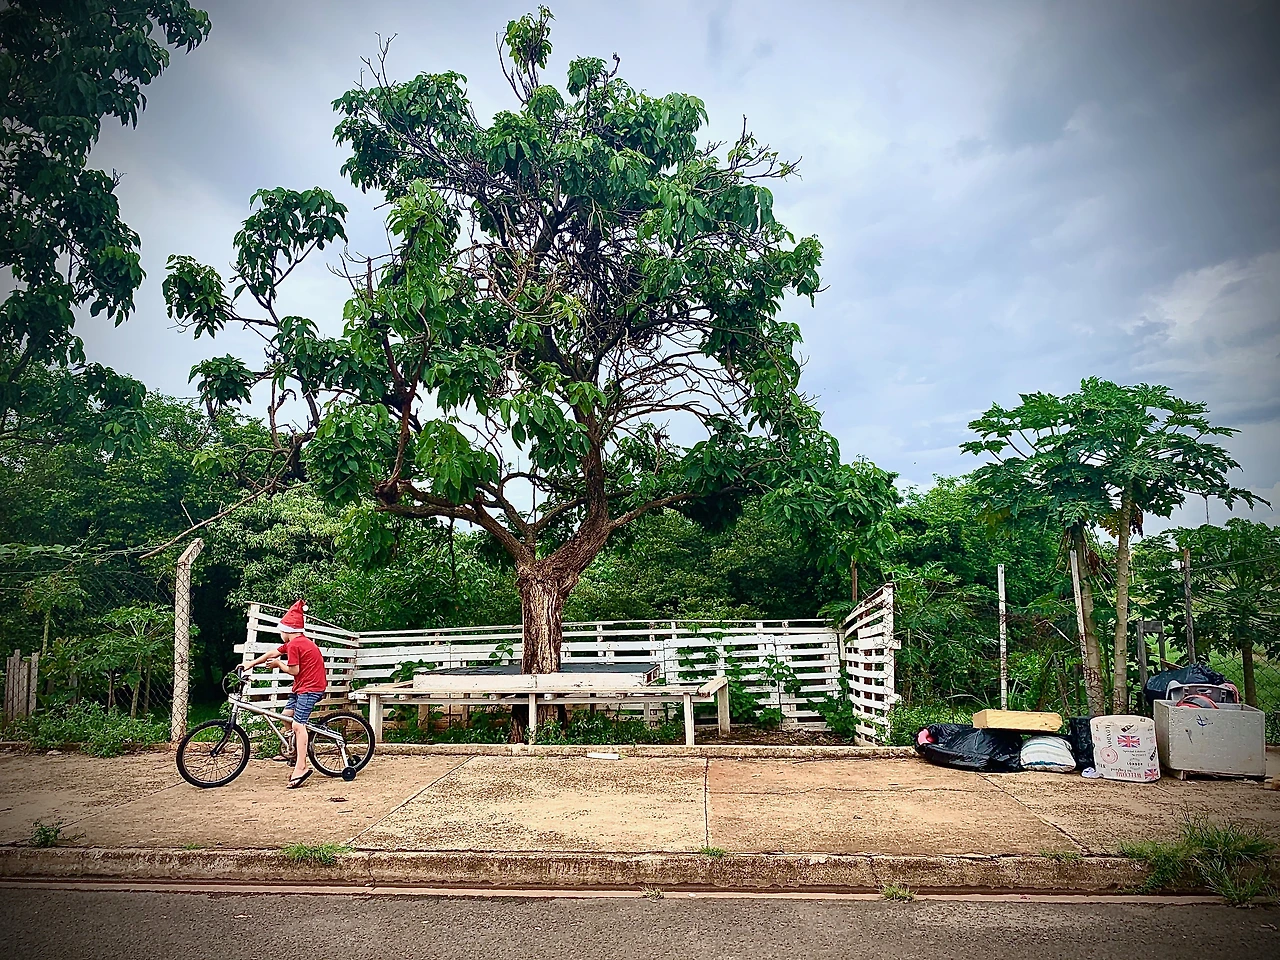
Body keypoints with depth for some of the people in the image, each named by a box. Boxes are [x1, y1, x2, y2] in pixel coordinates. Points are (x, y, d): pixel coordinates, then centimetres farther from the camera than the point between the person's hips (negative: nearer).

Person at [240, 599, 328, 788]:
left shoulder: (293, 644, -13)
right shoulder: (301, 641, 17)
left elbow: (293, 670, -15)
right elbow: (272, 653, 25)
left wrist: (278, 664, 2)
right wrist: (251, 664, 29)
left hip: (309, 687, -10)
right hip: (303, 686, 10)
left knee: (298, 724, -16)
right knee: (287, 715, 19)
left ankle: (301, 767, -22)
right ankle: (294, 752, 32)